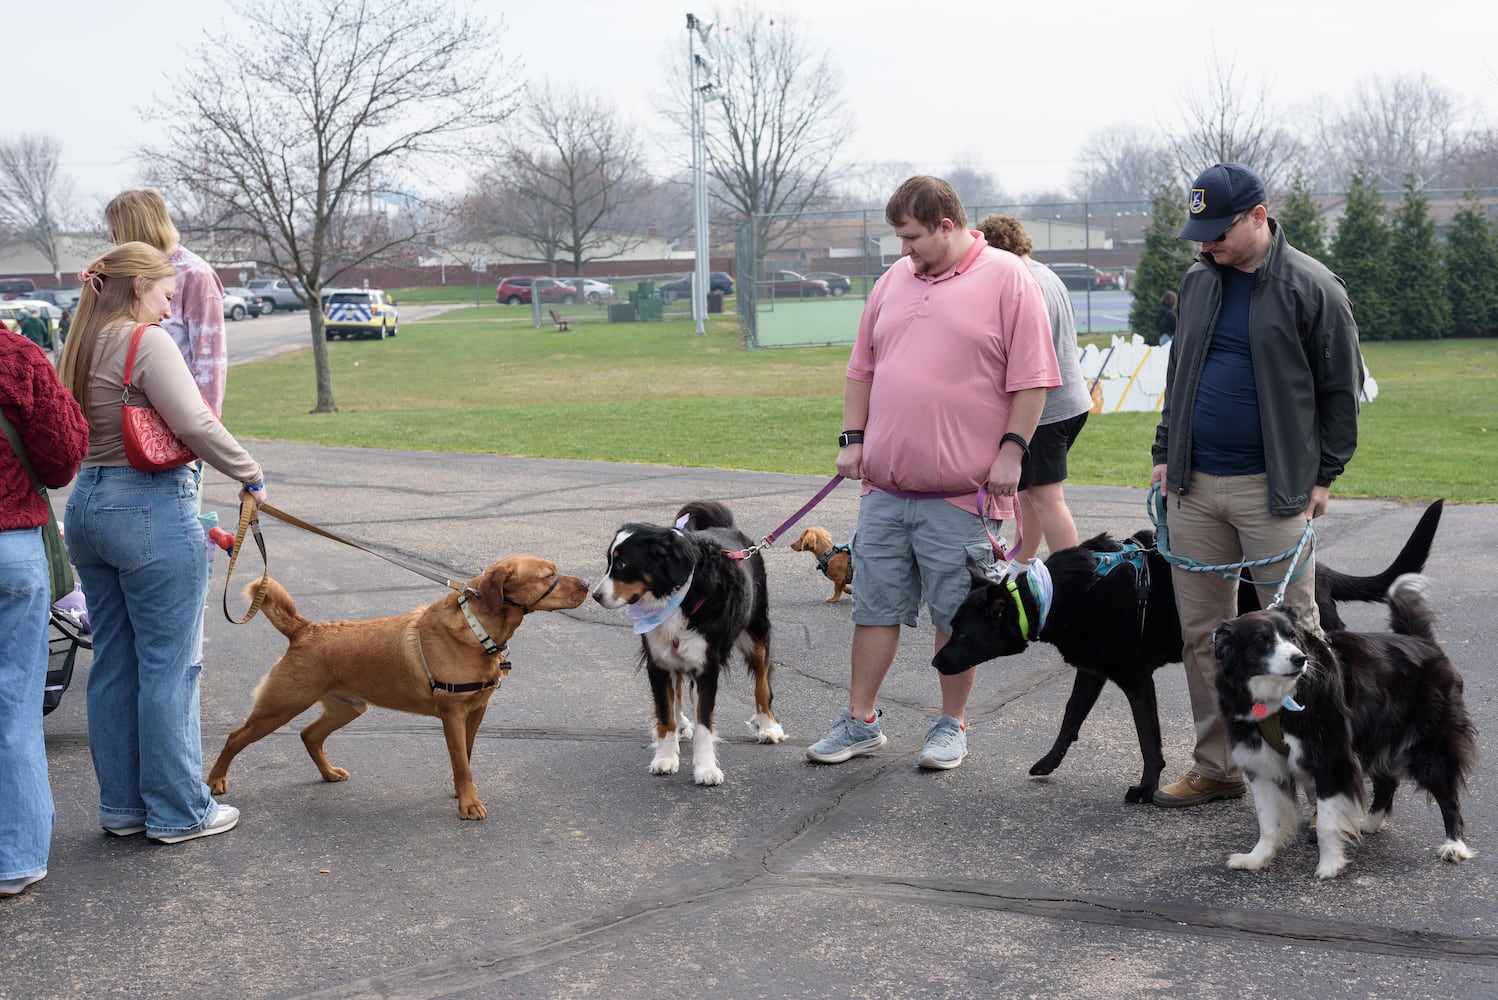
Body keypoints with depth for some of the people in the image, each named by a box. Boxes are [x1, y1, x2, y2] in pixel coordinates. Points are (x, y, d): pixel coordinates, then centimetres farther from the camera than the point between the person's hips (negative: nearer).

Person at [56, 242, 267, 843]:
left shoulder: (82, 347, 12)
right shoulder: (147, 342, -13)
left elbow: (73, 434, 14)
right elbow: (194, 424, -20)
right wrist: (251, 476, -6)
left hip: (87, 503, 9)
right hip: (152, 509, -9)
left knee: (113, 664, 14)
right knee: (168, 668, 0)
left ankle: (121, 805, 23)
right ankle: (179, 812, 9)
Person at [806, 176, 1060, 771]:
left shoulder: (1009, 280, -4)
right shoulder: (893, 281, 13)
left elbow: (1031, 379, -6)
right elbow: (863, 370, 17)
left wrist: (1011, 449, -12)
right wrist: (852, 439, 10)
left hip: (960, 488, -5)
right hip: (884, 482, 5)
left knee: (956, 615, 4)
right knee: (875, 607, 10)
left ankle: (952, 726, 18)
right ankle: (860, 721, 19)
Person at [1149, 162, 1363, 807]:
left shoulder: (1312, 288, -6)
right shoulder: (1198, 281, 11)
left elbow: (1340, 390, -2)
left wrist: (1323, 474, -5)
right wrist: (1165, 452, 13)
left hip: (1272, 488, -5)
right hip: (1194, 487, 6)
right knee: (1202, 632, 9)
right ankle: (1216, 767, 19)